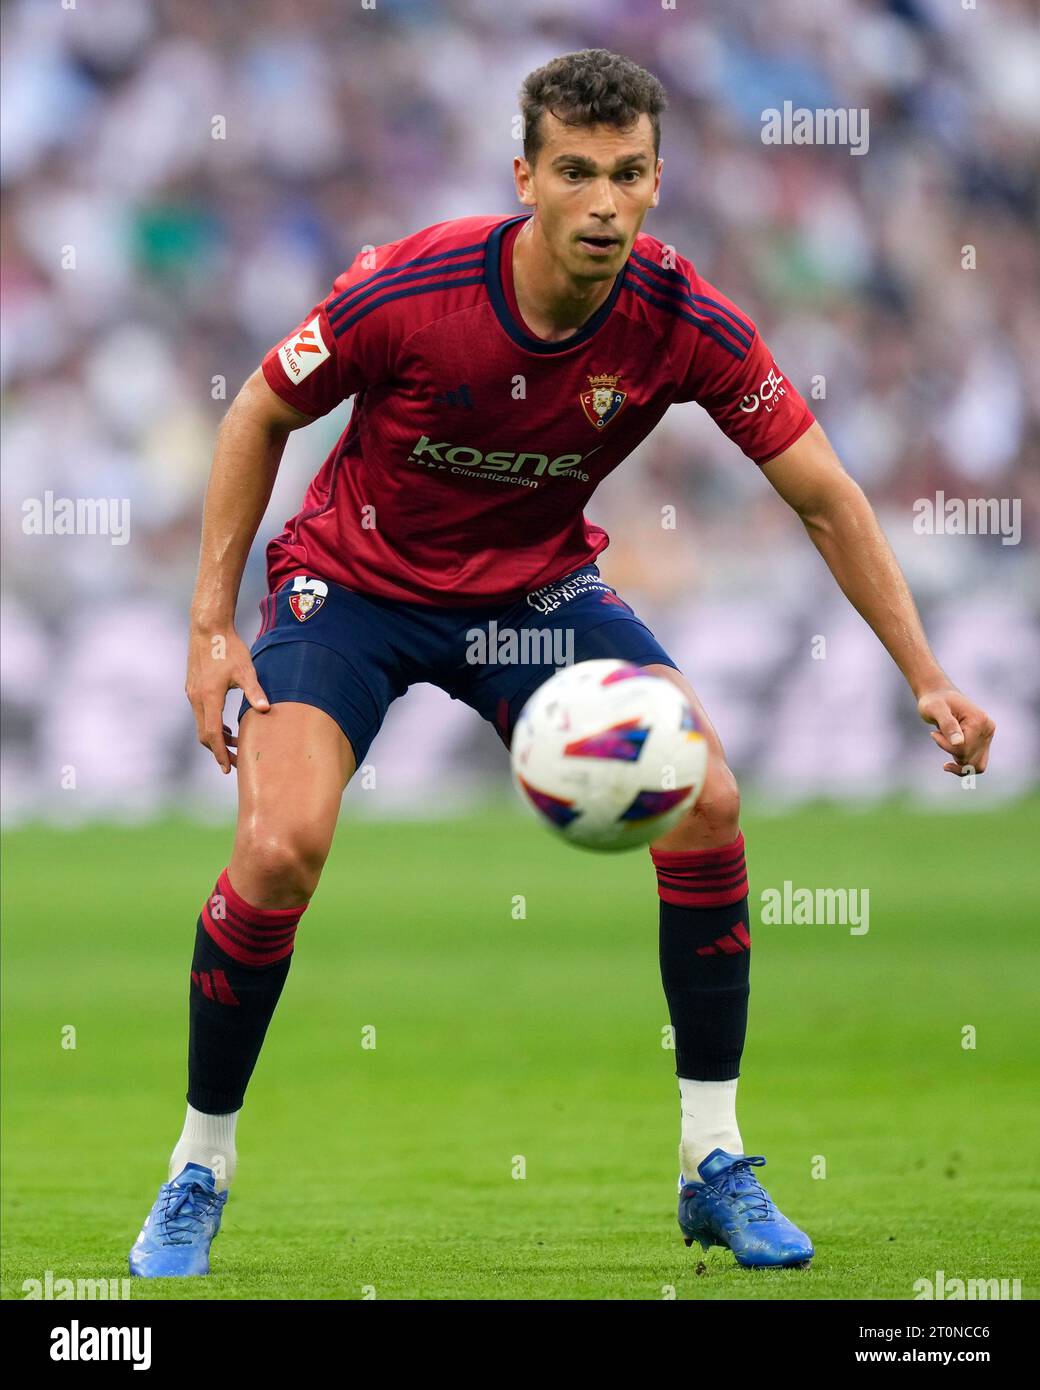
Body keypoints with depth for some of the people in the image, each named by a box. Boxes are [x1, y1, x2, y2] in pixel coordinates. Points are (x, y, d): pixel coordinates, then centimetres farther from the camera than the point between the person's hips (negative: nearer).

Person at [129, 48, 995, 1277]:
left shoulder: (684, 322, -20)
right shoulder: (406, 293, -27)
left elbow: (823, 499, -9)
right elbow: (259, 417, -10)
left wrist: (926, 677, -14)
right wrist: (211, 624, -13)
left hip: (536, 586, 3)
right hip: (354, 580, -3)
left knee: (705, 805, -15)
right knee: (281, 845, -24)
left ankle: (714, 1165, 0)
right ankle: (198, 1169, -3)